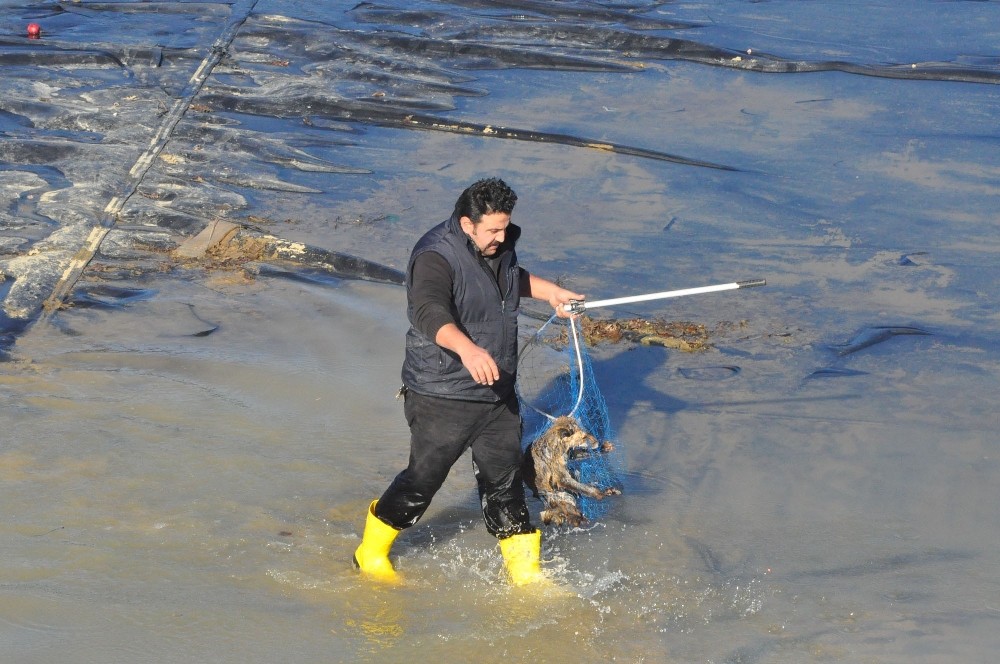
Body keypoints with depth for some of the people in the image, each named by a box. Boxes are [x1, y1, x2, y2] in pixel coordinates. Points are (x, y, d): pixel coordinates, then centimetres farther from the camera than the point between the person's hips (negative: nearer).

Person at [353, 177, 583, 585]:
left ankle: (525, 572, 24)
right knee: (422, 481, 5)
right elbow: (430, 313, -44)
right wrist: (467, 348, -59)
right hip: (442, 397, -7)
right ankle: (371, 553, 28)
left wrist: (548, 290, 20)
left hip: (498, 395, 7)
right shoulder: (436, 258, -23)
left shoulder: (500, 246, 4)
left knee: (505, 481, 13)